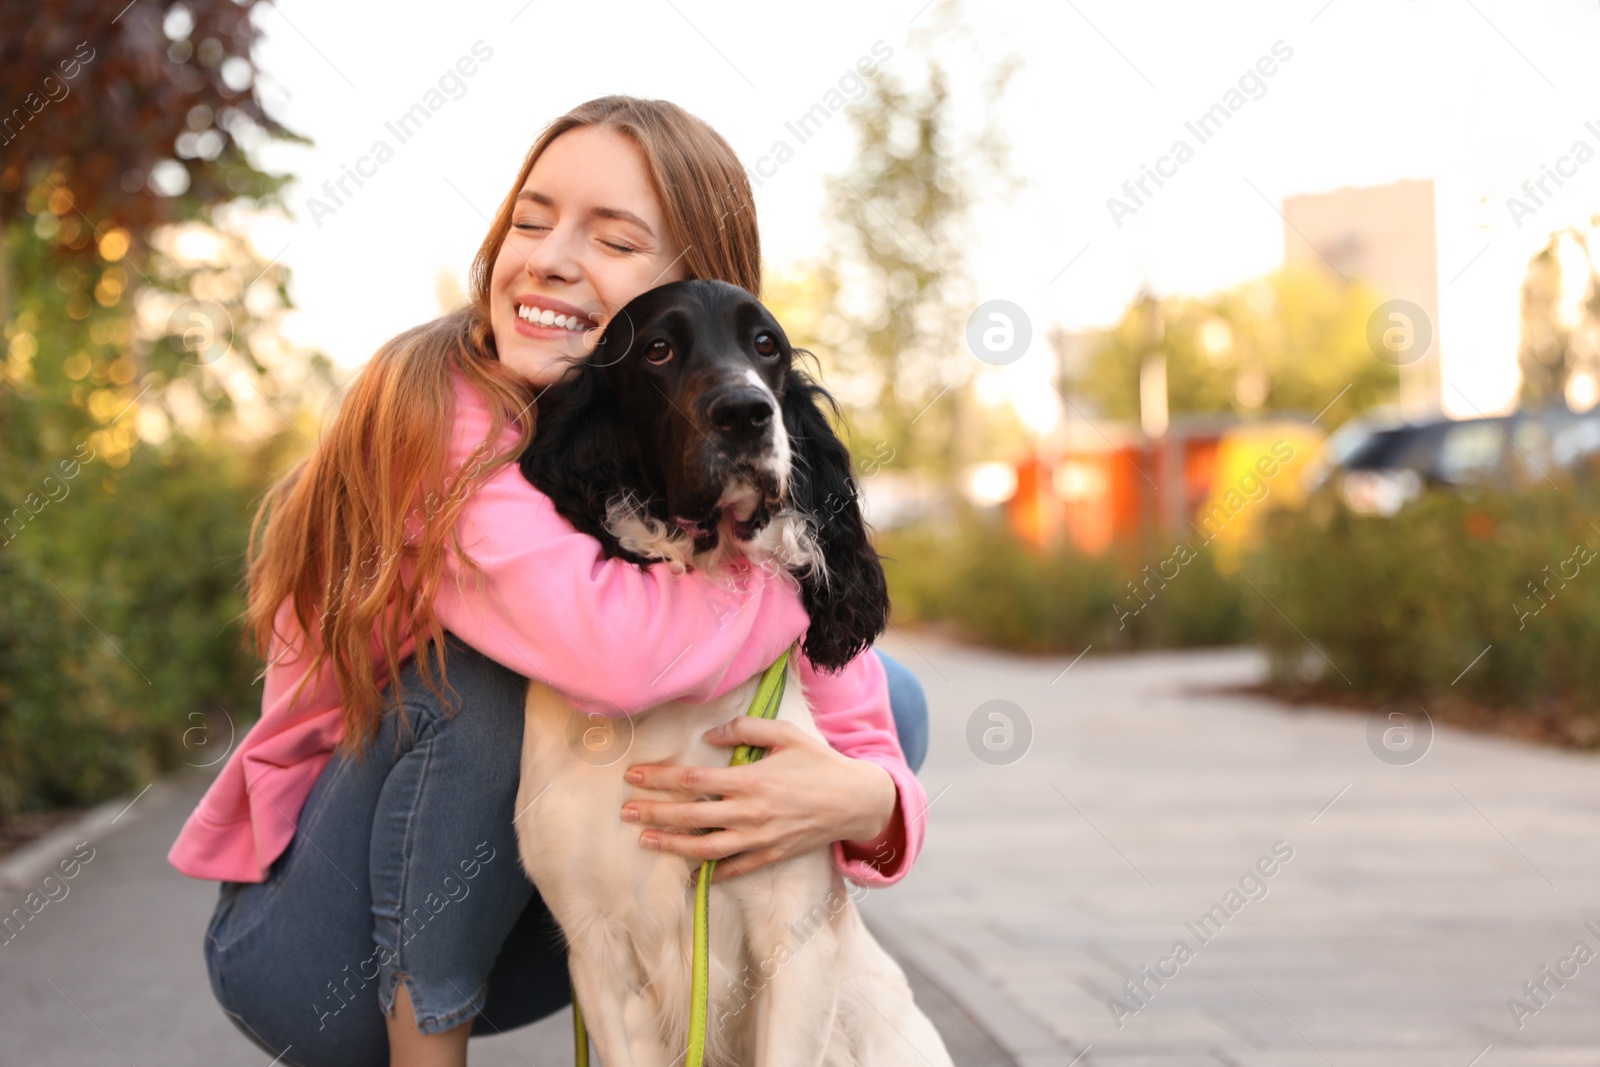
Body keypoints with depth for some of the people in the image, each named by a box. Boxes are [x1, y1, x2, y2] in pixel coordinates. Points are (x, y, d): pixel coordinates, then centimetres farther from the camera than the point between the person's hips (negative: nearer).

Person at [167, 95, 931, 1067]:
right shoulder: (437, 408, -23)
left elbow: (861, 730, -10)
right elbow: (612, 651, -40)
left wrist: (865, 797, -34)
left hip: (516, 925, 5)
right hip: (316, 944, -5)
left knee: (891, 693, -3)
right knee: (497, 660, -33)